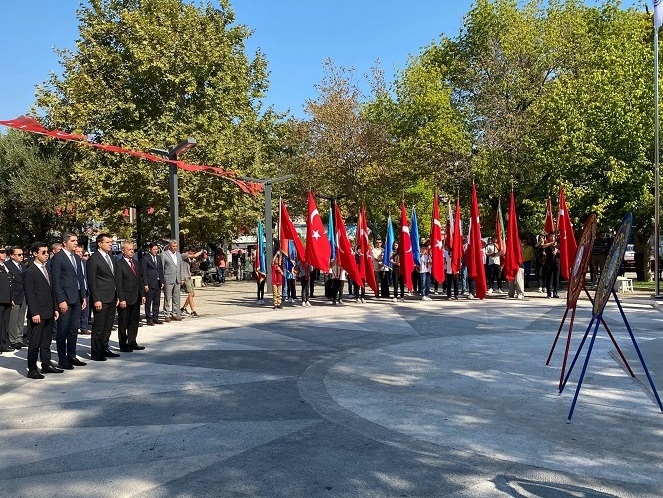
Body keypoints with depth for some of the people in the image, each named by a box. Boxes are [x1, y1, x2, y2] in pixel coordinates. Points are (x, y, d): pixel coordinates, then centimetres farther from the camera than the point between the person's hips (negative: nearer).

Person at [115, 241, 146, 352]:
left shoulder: (135, 263, 13)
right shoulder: (119, 264, -11)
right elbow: (118, 283, -15)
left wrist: (142, 294, 12)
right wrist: (121, 299, -19)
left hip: (136, 298, 7)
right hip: (125, 299, -7)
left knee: (134, 322, 13)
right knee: (123, 323, 5)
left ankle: (132, 343, 23)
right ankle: (123, 345, 14)